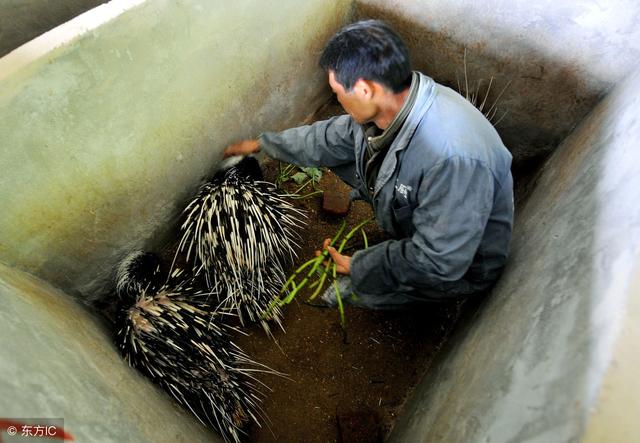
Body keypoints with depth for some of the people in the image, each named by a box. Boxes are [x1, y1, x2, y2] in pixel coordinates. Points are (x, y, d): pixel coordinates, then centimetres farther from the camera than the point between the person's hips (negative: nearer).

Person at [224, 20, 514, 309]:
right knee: (339, 152, -2)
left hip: (459, 264, -5)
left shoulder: (452, 155, -42)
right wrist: (261, 144, 12)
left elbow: (439, 263, -33)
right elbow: (332, 137, 2)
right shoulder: (388, 106, -17)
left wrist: (357, 266, -20)